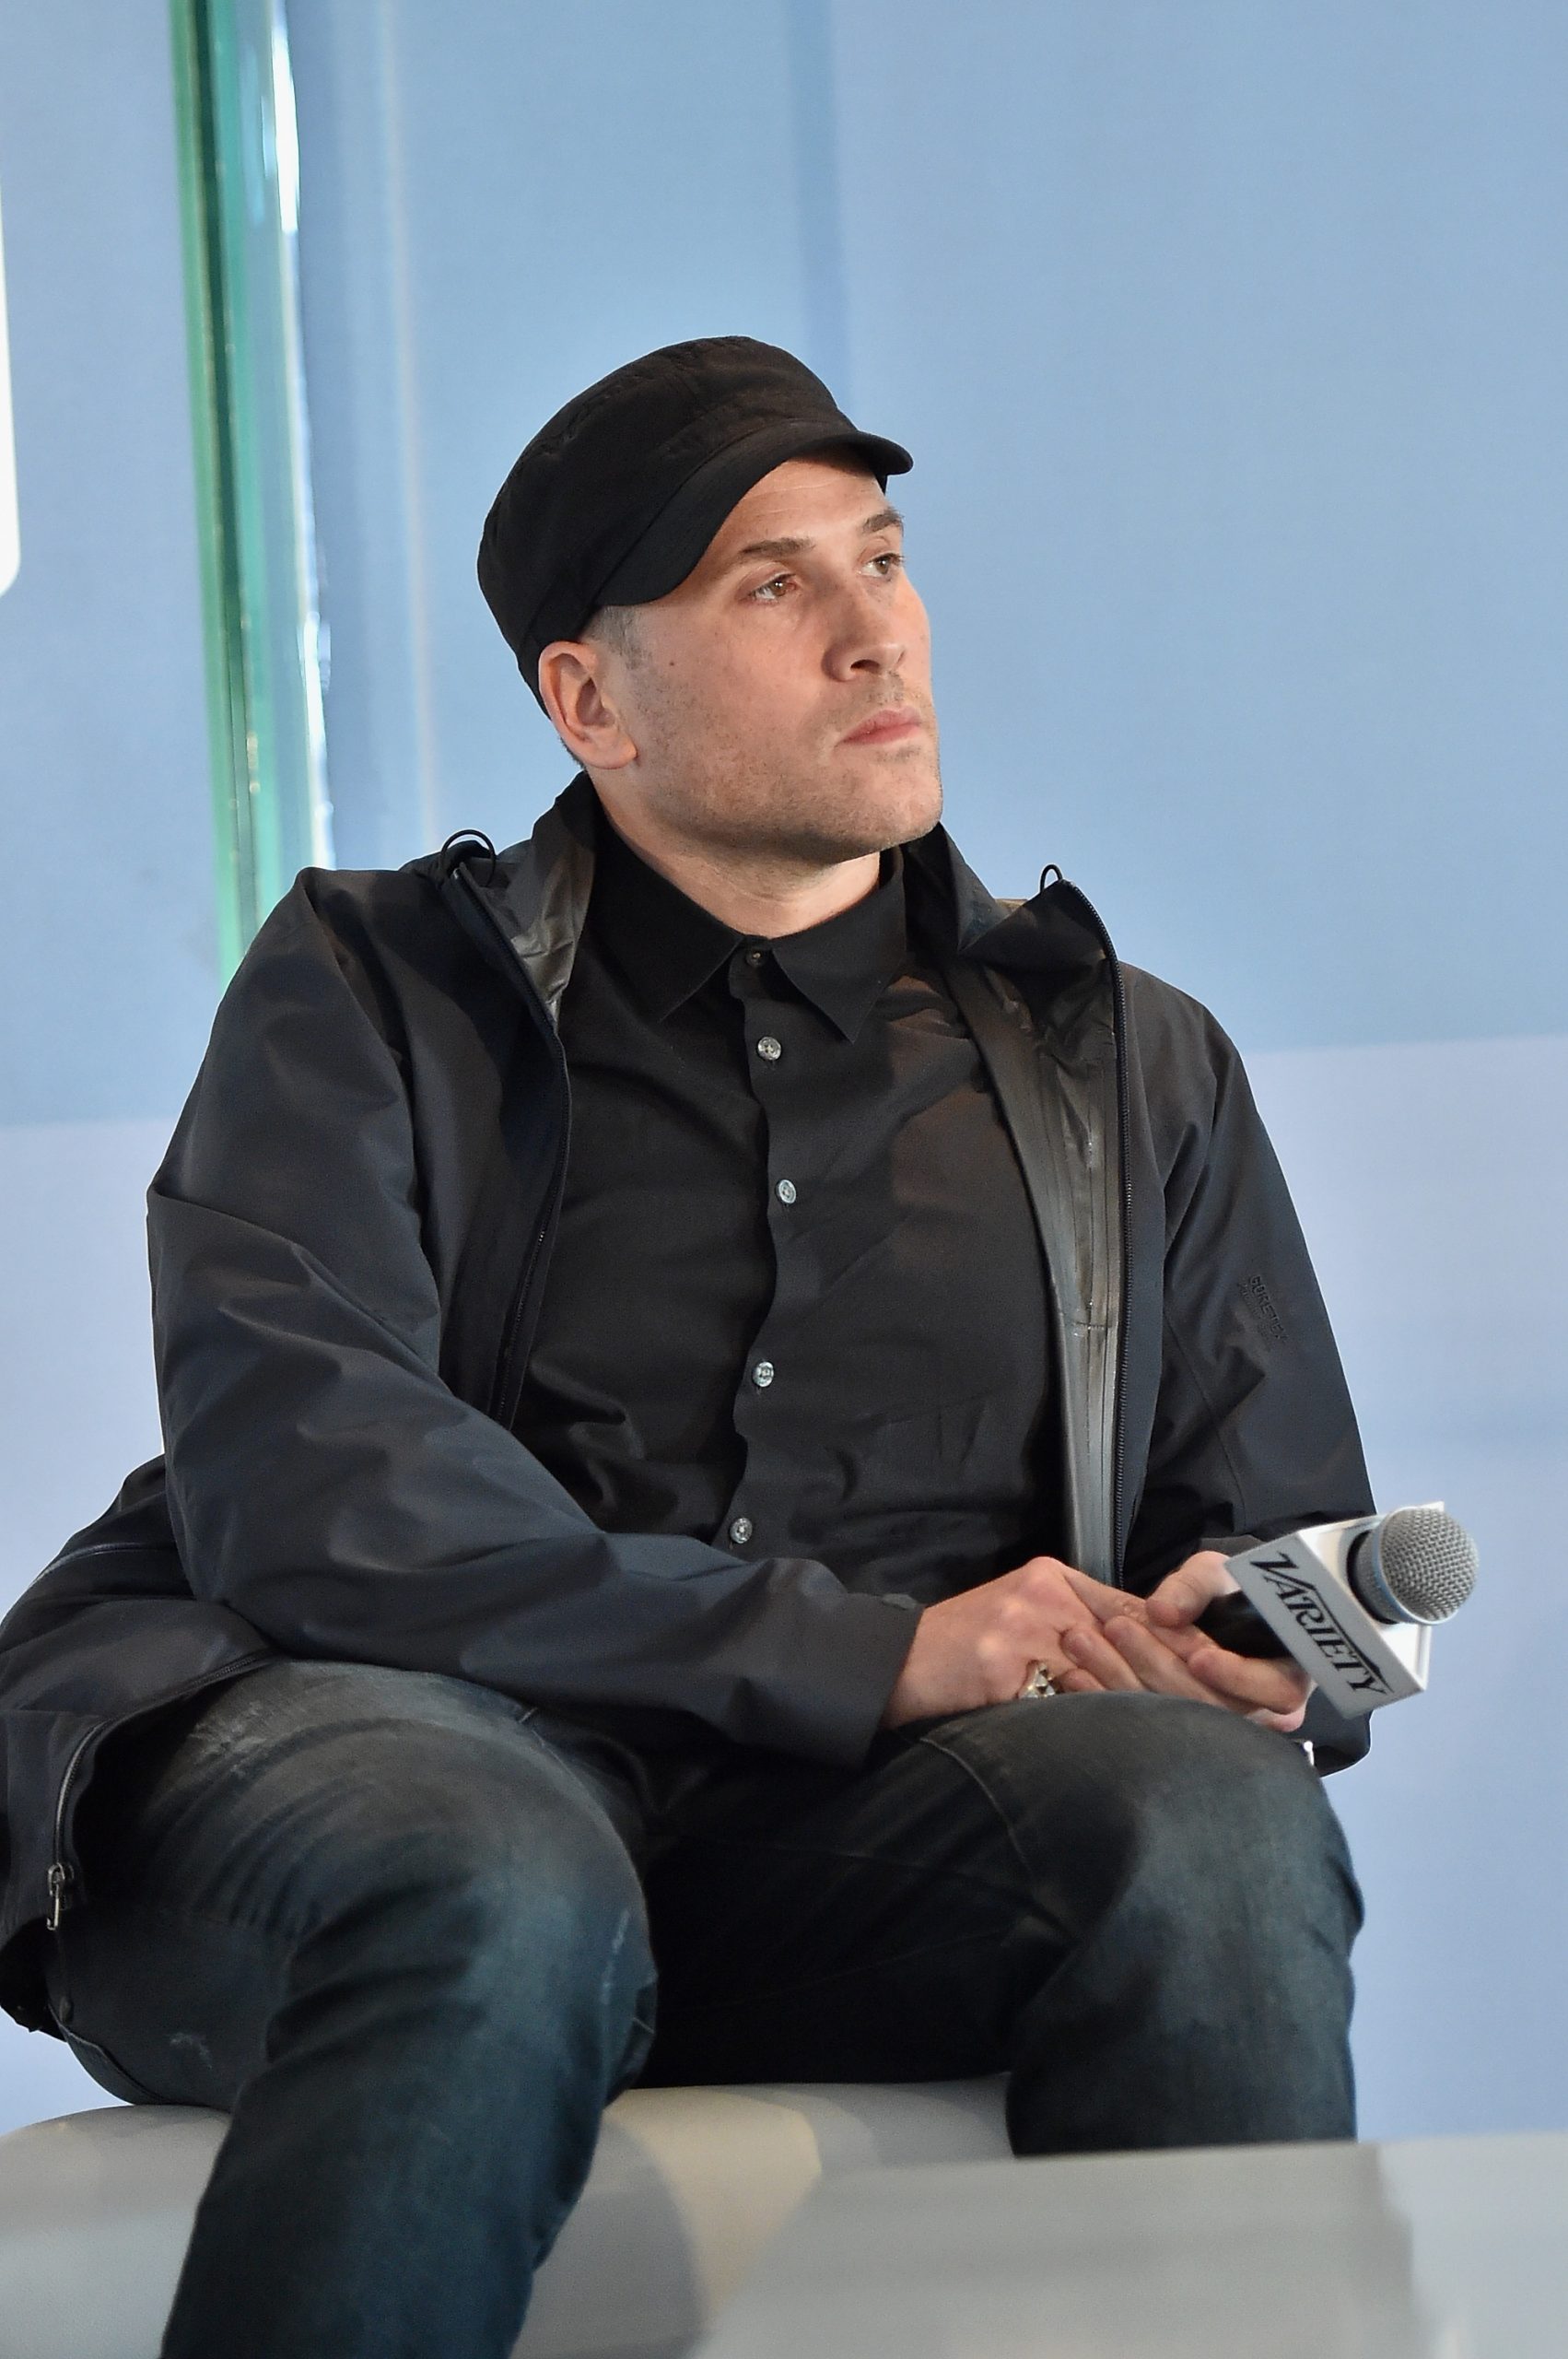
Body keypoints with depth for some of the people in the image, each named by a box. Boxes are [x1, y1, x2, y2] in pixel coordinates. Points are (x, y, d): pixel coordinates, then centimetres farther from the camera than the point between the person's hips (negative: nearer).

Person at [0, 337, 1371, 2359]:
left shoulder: (1132, 1070, 24)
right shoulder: (372, 994, 13)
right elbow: (294, 1486, -5)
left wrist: (1230, 1672, -4)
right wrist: (876, 1653, -15)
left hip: (856, 1844, 3)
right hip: (383, 1732, -2)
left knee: (1212, 1818, -30)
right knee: (499, 1896, -39)